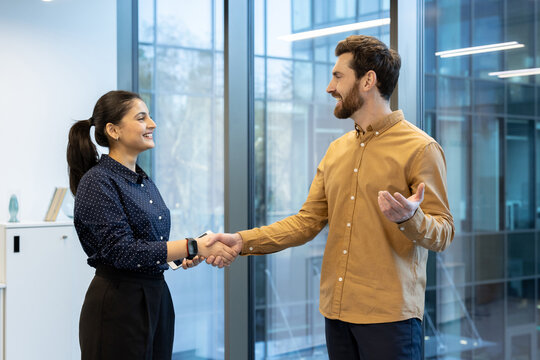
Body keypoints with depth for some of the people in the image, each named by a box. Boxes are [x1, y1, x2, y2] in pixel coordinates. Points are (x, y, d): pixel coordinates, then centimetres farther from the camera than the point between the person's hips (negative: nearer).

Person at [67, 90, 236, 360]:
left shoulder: (143, 180, 12)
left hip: (156, 298, 8)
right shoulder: (97, 181, -13)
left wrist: (183, 256, 0)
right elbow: (122, 251, -21)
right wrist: (193, 247, -23)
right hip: (117, 305, -8)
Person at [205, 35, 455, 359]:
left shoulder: (420, 148, -7)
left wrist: (410, 217, -31)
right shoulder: (336, 151, 14)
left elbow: (443, 235, -10)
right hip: (337, 310, 6)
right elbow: (307, 222, 10)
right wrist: (242, 241, 0)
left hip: (389, 315, -6)